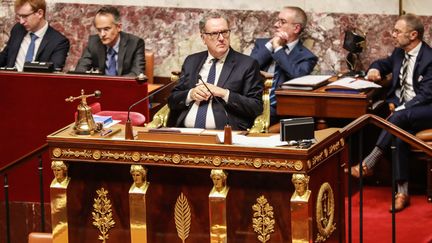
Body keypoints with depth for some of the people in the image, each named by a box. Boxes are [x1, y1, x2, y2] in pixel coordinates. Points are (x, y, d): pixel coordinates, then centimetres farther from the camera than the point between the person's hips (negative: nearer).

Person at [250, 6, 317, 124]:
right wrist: (270, 45, -3)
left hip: (278, 111, -3)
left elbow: (297, 78, -16)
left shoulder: (306, 57, 5)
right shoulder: (262, 44, 17)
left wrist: (278, 48, -7)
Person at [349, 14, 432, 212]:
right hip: (400, 109, 6)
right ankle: (402, 192, -30)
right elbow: (384, 64, 31)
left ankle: (369, 163, -30)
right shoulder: (399, 53, 9)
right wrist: (375, 69, 6)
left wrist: (399, 109, -24)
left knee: (399, 118, -37)